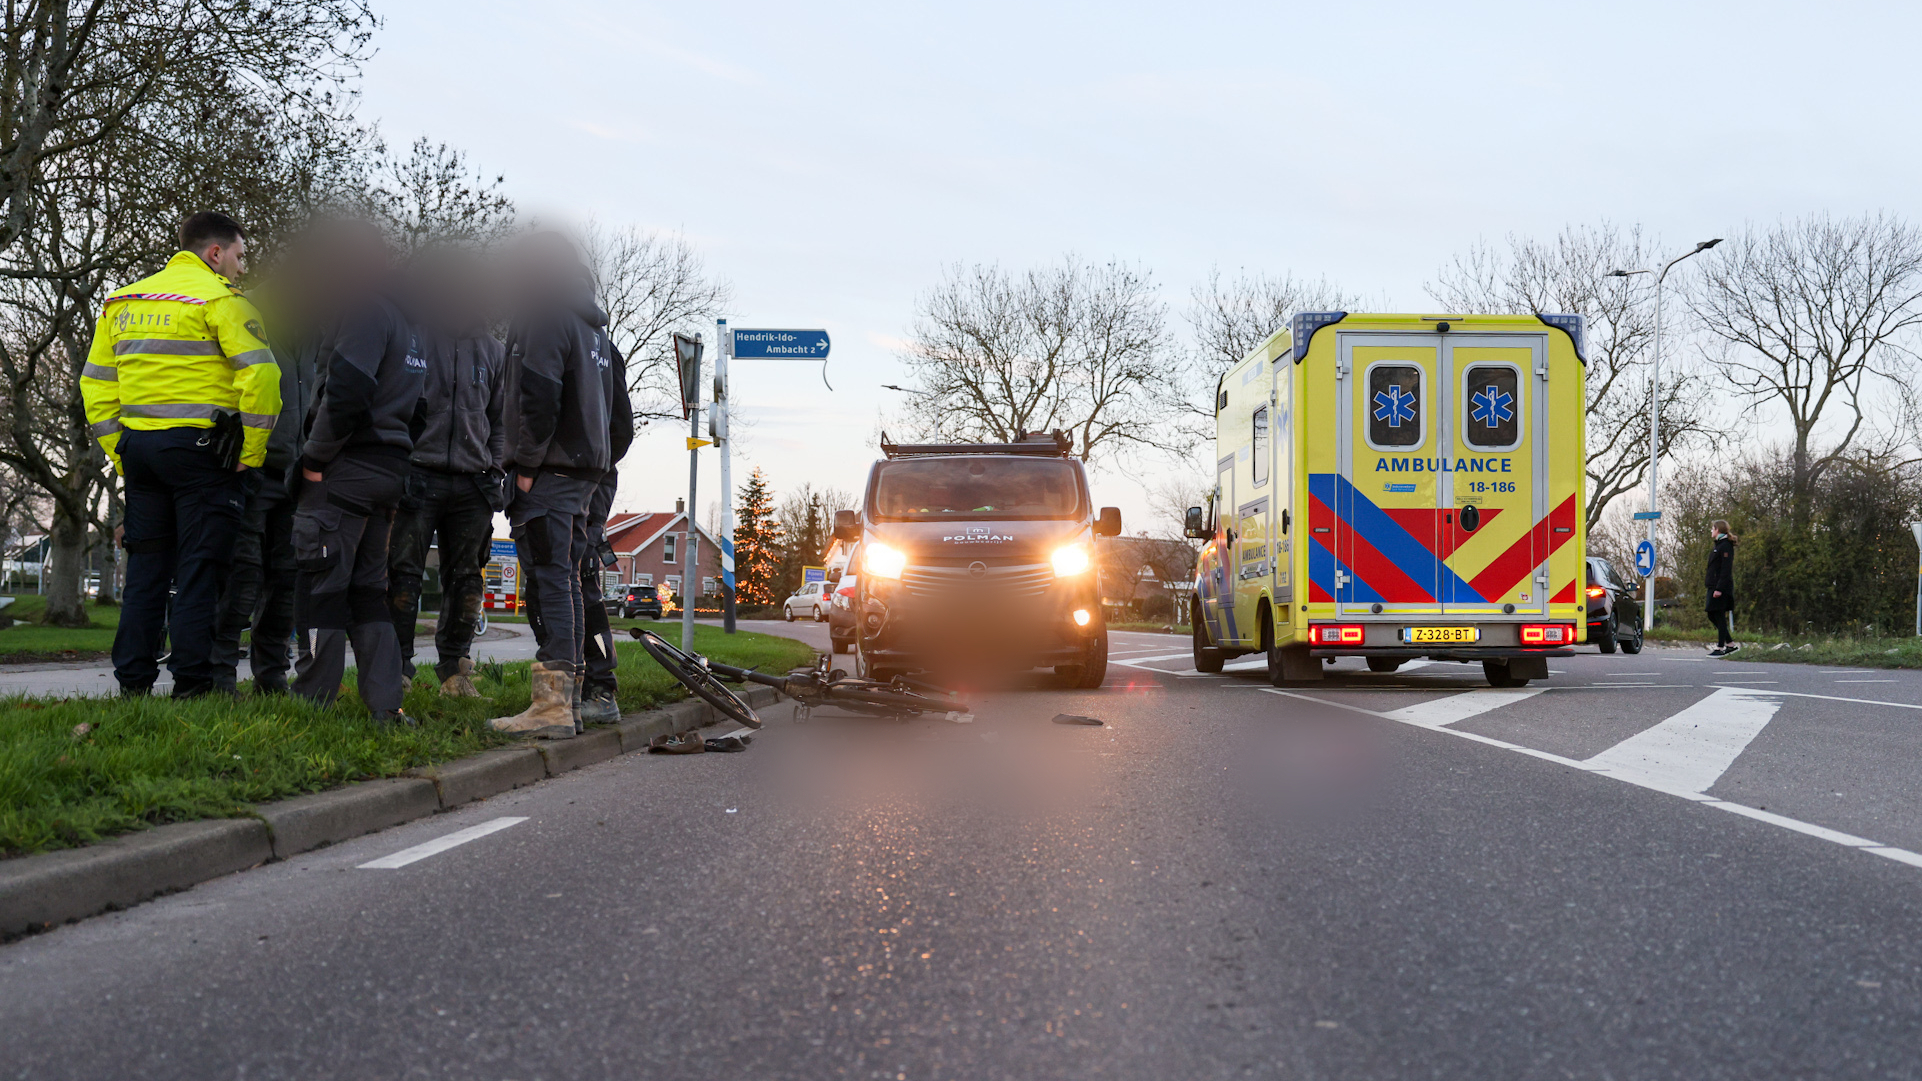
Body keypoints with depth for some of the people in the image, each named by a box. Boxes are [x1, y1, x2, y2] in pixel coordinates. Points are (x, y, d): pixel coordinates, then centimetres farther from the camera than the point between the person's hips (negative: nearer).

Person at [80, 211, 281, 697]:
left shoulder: (122, 301, 16)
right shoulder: (219, 298, -6)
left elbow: (96, 383, 16)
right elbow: (260, 374, -17)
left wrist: (120, 453, 17)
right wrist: (250, 454, -10)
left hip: (139, 450, 6)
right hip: (199, 446, -6)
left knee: (145, 566, 12)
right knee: (199, 568, -2)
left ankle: (133, 680, 14)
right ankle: (192, 682, -2)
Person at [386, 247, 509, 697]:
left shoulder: (491, 351, 14)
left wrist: (494, 468, 10)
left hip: (472, 485, 4)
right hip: (417, 476, -4)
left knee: (465, 577, 7)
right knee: (404, 571, -5)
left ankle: (455, 668, 15)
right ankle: (396, 665, 2)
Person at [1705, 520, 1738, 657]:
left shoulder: (1725, 546, -12)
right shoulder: (1719, 545, 18)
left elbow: (1726, 569, -19)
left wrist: (1719, 588, -23)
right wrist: (1710, 588, 22)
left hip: (1721, 588, -10)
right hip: (1714, 587, 10)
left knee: (1719, 616, -6)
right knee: (1712, 615, 12)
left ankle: (1720, 648, -2)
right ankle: (1730, 643, 17)